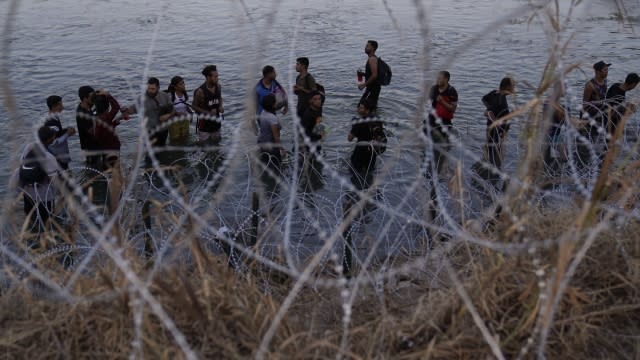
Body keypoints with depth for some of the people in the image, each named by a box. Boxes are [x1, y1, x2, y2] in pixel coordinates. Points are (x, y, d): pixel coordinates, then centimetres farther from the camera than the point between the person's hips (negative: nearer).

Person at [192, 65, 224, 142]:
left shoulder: (218, 86, -5)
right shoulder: (200, 91, -21)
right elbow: (194, 106, -11)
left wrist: (221, 106, -6)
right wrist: (208, 112, -20)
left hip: (216, 121, 5)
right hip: (204, 122, -5)